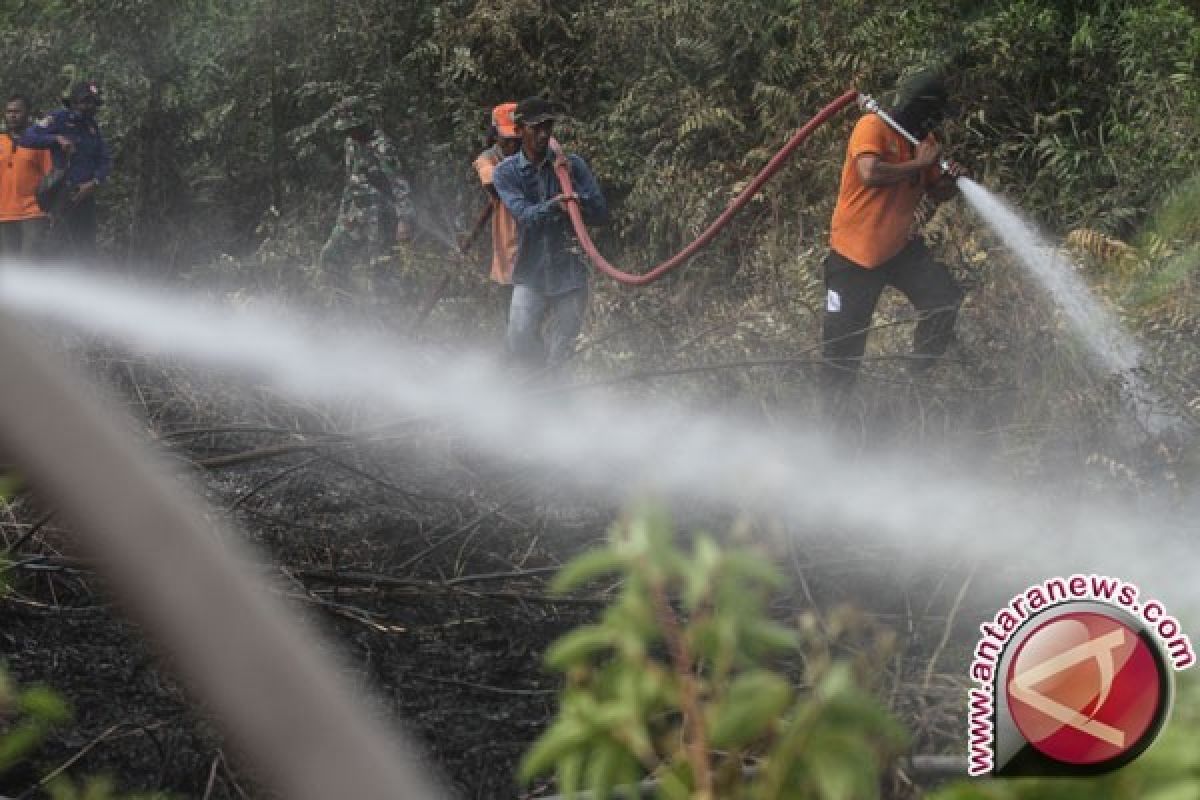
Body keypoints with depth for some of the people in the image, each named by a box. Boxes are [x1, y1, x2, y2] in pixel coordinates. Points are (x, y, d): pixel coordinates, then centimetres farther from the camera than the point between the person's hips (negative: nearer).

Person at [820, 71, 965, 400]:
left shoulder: (924, 139, 6)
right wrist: (918, 164, -22)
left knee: (944, 299, -7)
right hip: (855, 251, -6)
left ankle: (920, 376, 10)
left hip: (900, 247, 6)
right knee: (844, 338, 0)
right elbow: (870, 173, -33)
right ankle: (832, 403, 20)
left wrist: (950, 181, -11)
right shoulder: (873, 126, -16)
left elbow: (937, 193, 12)